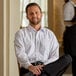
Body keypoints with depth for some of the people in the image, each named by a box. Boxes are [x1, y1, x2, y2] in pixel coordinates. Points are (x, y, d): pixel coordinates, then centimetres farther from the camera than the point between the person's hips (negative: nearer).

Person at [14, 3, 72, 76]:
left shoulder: (50, 34, 19)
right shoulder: (21, 33, 13)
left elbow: (55, 57, 10)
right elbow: (20, 54, -3)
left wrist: (44, 66, -12)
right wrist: (30, 66, -25)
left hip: (48, 67, 3)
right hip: (27, 69, -3)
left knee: (67, 58, -27)